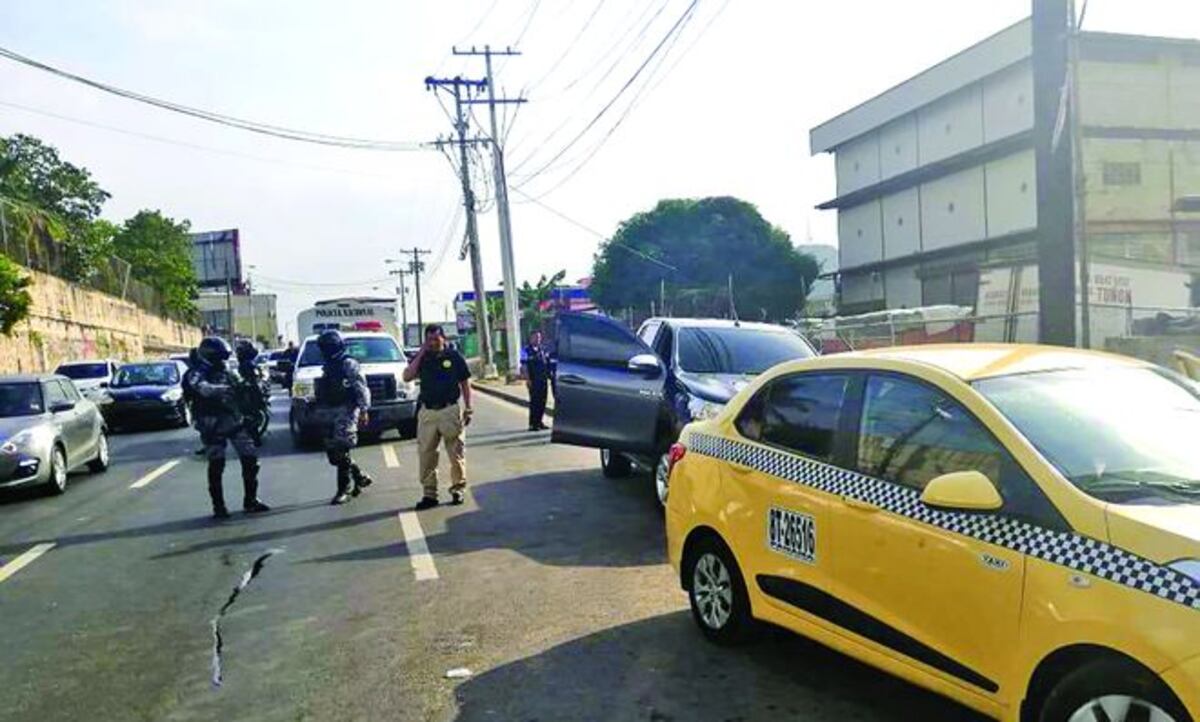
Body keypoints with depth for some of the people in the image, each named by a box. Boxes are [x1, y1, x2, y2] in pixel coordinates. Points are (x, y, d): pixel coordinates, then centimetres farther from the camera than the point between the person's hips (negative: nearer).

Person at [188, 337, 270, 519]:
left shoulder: (228, 372, 11)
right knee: (216, 465, -2)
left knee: (250, 459, 3)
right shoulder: (197, 374, -7)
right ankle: (218, 506, 9)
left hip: (235, 421, 5)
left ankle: (250, 500, 14)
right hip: (213, 426, -5)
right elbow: (204, 388, -29)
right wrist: (223, 389, -43)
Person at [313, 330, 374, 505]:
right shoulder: (328, 367, 16)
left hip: (346, 413, -9)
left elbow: (361, 389, -14)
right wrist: (320, 409, 20)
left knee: (341, 453, -10)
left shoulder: (349, 365, -9)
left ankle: (344, 490, -2)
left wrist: (363, 411, -19)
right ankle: (360, 477, 24)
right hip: (332, 416, 9)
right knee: (332, 452, 9)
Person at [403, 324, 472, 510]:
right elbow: (407, 377, -9)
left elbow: (465, 384, 6)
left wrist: (468, 408, 2)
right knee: (426, 453, 3)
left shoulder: (454, 356, 2)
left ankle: (458, 489, 15)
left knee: (456, 452, 3)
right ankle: (429, 493, 11)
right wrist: (421, 353, -9)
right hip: (427, 412, 2)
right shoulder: (421, 358, 7)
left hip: (451, 410, -2)